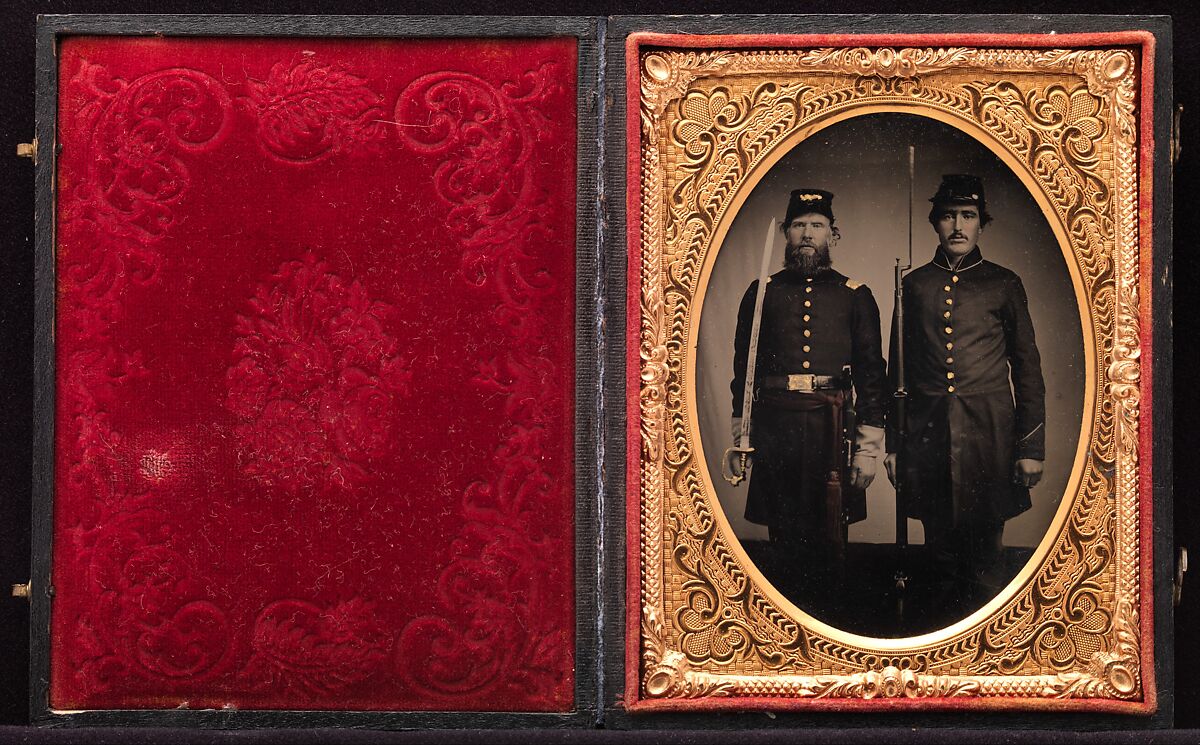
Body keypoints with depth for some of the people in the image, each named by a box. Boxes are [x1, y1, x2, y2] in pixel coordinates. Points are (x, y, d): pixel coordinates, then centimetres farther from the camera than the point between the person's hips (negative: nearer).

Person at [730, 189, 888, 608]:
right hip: (774, 427, 1)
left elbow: (872, 373, 6)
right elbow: (743, 369, 11)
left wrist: (869, 448, -1)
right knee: (783, 537, 5)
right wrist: (740, 439, 6)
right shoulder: (762, 293, 10)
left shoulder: (855, 297, 8)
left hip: (831, 430, -1)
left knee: (827, 541, 1)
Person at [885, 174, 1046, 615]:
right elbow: (898, 370, 14)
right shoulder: (914, 285, 12)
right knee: (941, 548, 5)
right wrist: (893, 443, 10)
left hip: (988, 436, -2)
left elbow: (1027, 368, 7)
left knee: (985, 553, -3)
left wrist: (1031, 447, 1)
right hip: (928, 437, 2)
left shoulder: (1004, 285, 7)